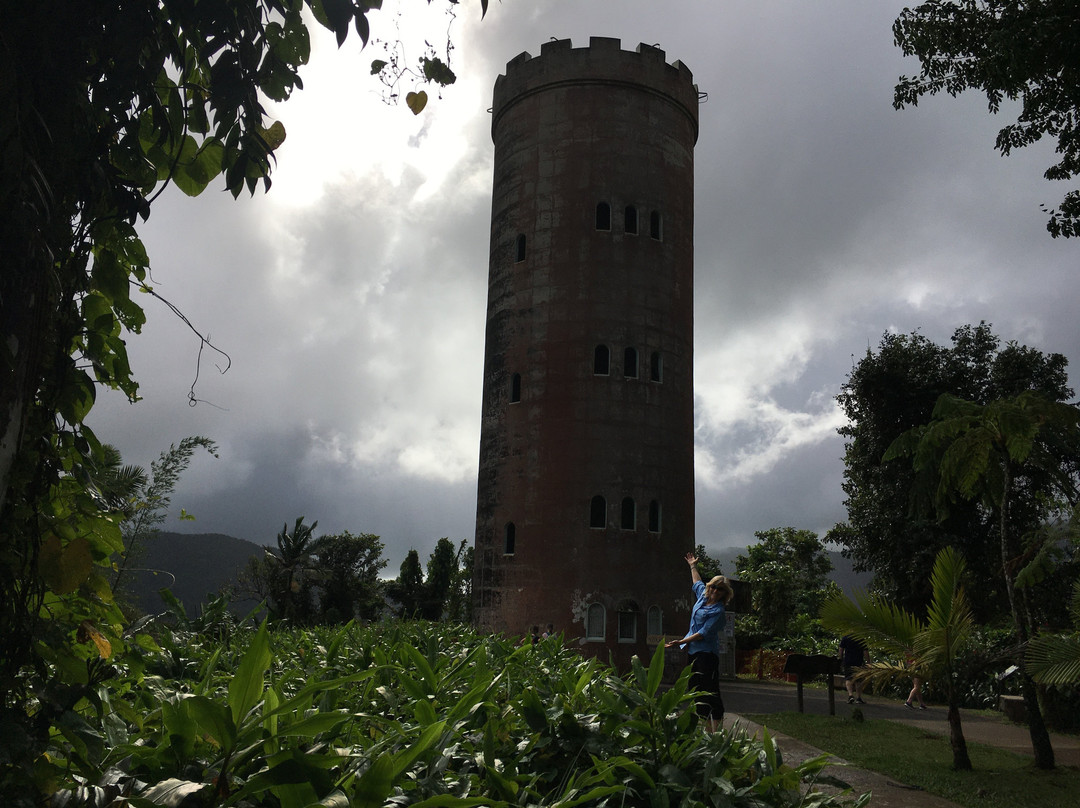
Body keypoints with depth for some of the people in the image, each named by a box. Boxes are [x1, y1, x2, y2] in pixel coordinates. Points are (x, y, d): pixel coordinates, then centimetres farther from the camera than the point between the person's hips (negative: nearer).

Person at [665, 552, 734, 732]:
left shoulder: (718, 611, -12)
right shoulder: (703, 596, 10)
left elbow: (704, 634, -18)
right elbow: (697, 583, 34)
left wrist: (681, 642, -22)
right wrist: (693, 566, 46)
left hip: (707, 652, -9)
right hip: (694, 651, 9)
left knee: (710, 690, -12)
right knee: (696, 689, 8)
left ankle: (717, 729, -11)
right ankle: (707, 726, 14)